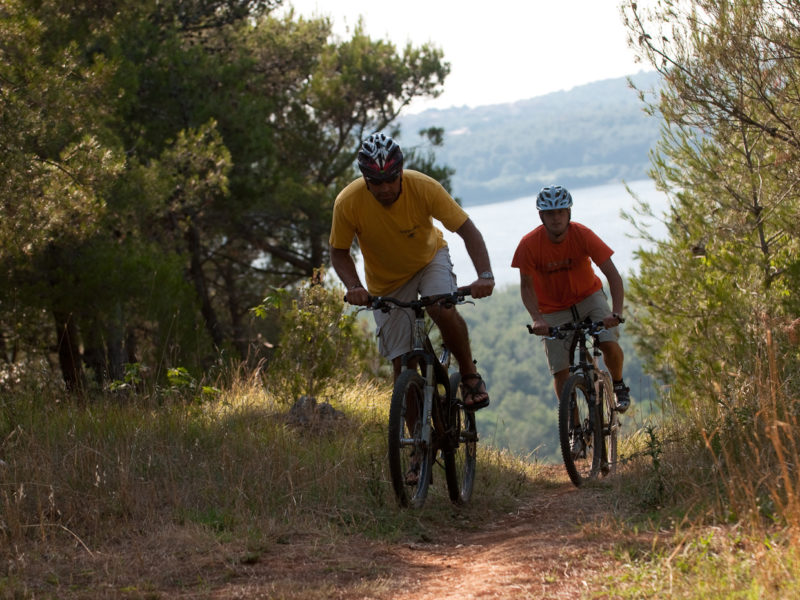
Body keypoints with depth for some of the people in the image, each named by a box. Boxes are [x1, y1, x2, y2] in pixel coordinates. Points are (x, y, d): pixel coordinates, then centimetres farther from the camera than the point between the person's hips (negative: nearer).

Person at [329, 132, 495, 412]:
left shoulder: (424, 187, -30)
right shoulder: (348, 202, -28)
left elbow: (467, 229, -26)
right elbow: (339, 253, -14)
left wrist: (485, 275, -40)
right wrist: (353, 286, -33)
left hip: (429, 258, -1)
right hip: (386, 281, 1)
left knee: (443, 311, -31)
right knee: (402, 362, -4)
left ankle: (470, 375, -6)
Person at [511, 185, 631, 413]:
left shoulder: (583, 235, -24)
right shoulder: (529, 244, -23)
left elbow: (613, 275, -25)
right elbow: (527, 286, -14)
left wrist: (617, 313, -39)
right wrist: (537, 318, -31)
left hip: (588, 297, 0)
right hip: (554, 309, 0)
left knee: (609, 343, -24)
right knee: (561, 372, -6)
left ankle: (619, 386, 6)